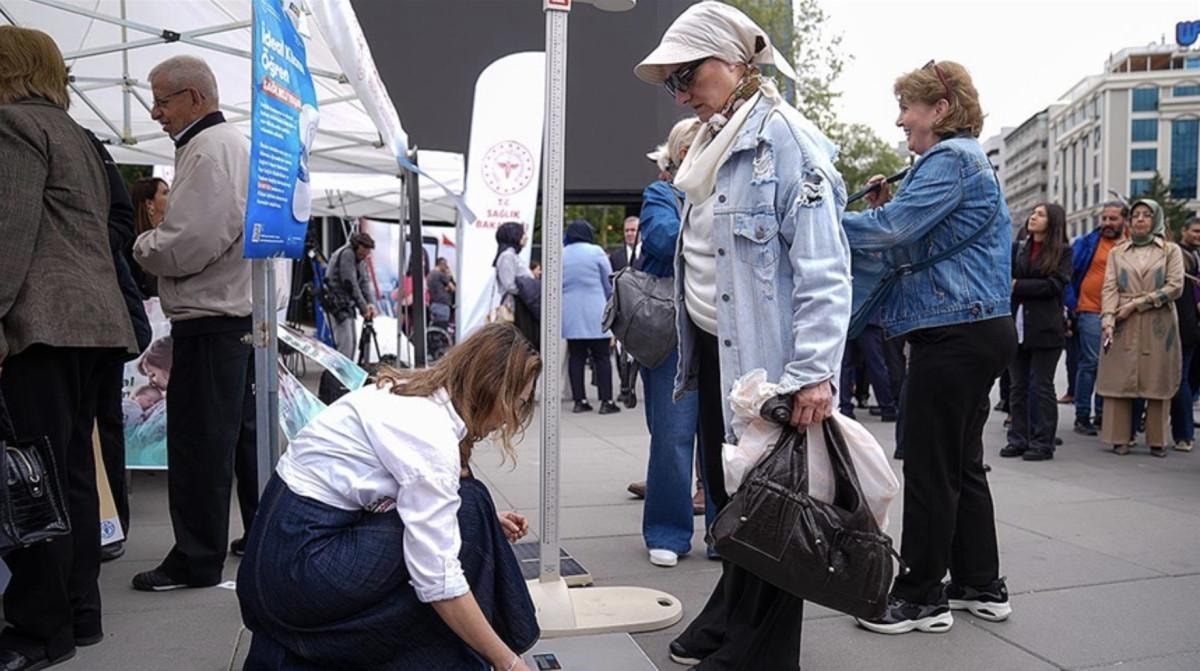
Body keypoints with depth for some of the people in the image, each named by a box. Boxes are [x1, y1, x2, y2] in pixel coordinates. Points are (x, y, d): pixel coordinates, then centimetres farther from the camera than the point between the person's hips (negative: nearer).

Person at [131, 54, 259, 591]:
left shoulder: (208, 149, -14)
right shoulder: (234, 142, 18)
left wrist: (141, 246, -4)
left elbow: (188, 244, -22)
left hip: (209, 318, -10)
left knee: (198, 441, -3)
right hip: (239, 310, 10)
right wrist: (157, 244, 13)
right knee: (242, 431, 16)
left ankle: (197, 559, 6)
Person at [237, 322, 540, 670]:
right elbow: (438, 579, -24)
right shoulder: (431, 433, -22)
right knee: (467, 508, -9)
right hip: (301, 565, -9)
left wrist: (488, 524, 7)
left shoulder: (415, 394, 7)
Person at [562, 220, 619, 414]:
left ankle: (580, 400, 7)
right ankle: (606, 401, 0)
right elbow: (609, 283, 0)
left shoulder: (560, 255, 5)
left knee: (576, 356, 7)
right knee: (602, 357, 1)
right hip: (595, 314, -3)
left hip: (570, 314, 4)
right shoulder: (595, 252, -5)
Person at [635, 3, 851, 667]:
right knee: (726, 490, 19)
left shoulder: (784, 138, -13)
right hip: (714, 350, 9)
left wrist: (814, 371, -27)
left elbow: (824, 268, -20)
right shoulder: (710, 144, 14)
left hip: (765, 355, -9)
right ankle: (729, 615, 38)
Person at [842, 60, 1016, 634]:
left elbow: (893, 227, -22)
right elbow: (919, 244, 21)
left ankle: (922, 596, 7)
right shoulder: (966, 160, 21)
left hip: (954, 333, -11)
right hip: (978, 329, 11)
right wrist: (886, 208, 7)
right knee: (962, 462, 15)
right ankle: (980, 586, 25)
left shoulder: (951, 159, -11)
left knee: (929, 465, -3)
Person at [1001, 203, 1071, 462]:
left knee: (1042, 387, 1)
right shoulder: (1017, 249, 14)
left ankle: (1042, 442, 7)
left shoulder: (1063, 252, 2)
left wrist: (1017, 286, -11)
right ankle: (1018, 439, 15)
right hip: (1016, 325, 4)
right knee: (1018, 386, 7)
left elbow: (1055, 285, -10)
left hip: (1044, 328, -4)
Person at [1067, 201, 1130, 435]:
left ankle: (1102, 414, 19)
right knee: (1090, 363, -6)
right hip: (1091, 312, -4)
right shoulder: (1088, 243, -1)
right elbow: (1066, 272, -2)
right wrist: (1072, 305, -7)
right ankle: (1082, 416, -1)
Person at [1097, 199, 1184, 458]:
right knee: (1119, 380, -3)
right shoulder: (1117, 252, 14)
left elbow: (1175, 287, -2)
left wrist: (1136, 304, -9)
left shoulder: (1171, 250, 10)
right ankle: (1120, 438, 2)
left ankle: (1157, 440, 7)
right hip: (1123, 327, 1)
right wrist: (1108, 318, -15)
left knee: (1158, 382, 0)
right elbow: (1110, 288, 2)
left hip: (1159, 326, -1)